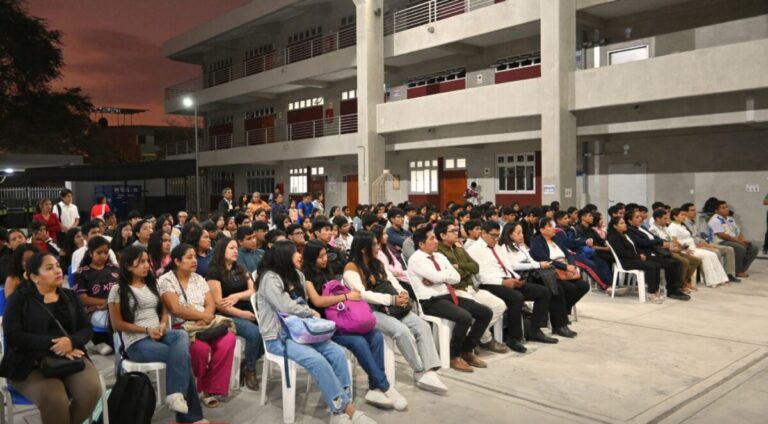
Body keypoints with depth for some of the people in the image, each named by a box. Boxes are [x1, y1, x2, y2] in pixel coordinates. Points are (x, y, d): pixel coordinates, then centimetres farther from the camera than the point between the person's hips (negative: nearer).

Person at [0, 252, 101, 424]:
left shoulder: (70, 296, 15)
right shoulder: (19, 298, 4)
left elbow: (86, 329, 9)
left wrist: (71, 341, -14)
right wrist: (52, 344, -17)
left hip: (72, 357, 4)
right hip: (31, 363, -3)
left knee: (91, 390, -25)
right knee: (55, 399, -32)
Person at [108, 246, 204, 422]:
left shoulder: (151, 285, 19)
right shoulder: (118, 290, 0)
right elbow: (117, 324, -4)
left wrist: (162, 325, -4)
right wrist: (147, 330, -14)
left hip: (159, 334, 5)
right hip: (137, 342, -5)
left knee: (182, 335, -32)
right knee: (182, 355, -28)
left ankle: (176, 394, -36)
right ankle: (191, 415, -20)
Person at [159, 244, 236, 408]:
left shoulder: (198, 279, 15)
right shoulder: (166, 280, -3)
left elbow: (211, 304, 7)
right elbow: (176, 309, -15)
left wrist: (204, 320, -14)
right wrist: (203, 316, -12)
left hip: (203, 325, 5)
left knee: (228, 339, -25)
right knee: (201, 348, -34)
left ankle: (212, 388, -13)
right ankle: (197, 388, -4)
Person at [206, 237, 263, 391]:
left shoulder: (241, 269, 19)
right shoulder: (214, 272, -3)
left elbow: (253, 291, 9)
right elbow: (218, 303, -10)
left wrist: (237, 296, -11)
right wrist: (242, 314, -16)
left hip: (249, 312, 6)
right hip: (228, 317, -6)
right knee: (254, 333, -32)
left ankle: (246, 365, 0)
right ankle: (249, 370, -7)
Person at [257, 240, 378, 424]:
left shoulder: (297, 276, 15)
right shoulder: (270, 278, -11)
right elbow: (287, 308, -19)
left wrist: (310, 314, -3)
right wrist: (312, 313, -4)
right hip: (278, 336, -7)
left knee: (338, 352, -17)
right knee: (317, 360, -29)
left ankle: (342, 409, -16)